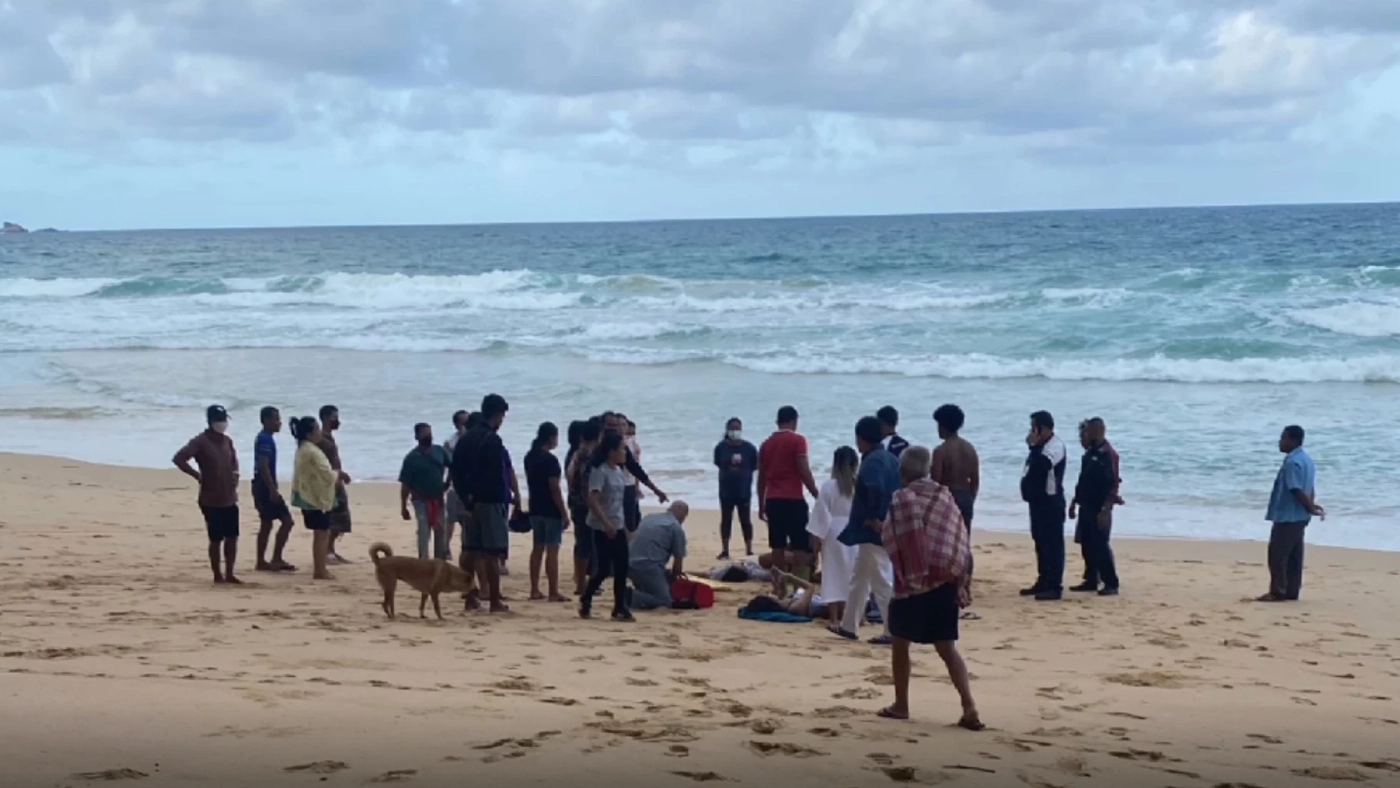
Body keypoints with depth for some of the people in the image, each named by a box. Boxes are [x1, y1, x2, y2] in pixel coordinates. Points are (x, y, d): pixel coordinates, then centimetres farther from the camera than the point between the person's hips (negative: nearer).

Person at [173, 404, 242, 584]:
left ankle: (229, 574, 17)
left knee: (232, 537, 7)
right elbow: (178, 458, -19)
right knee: (216, 539, 0)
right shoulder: (200, 441, -12)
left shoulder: (227, 441, 10)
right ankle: (218, 575, 11)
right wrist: (197, 475, -16)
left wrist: (235, 474, 10)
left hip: (230, 499, 6)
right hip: (211, 500, -6)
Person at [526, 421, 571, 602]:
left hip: (535, 509, 8)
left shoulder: (529, 457, 9)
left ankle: (535, 590, 14)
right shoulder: (550, 459, -16)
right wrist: (564, 513, -14)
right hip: (551, 511, -8)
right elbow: (555, 488, -18)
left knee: (538, 548, 12)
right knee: (552, 550, -6)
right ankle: (553, 593, -6)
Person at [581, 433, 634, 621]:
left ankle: (620, 608, 9)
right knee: (604, 569, -5)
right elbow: (592, 500, -23)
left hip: (618, 526, 8)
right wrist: (606, 523, -28)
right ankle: (585, 600, 16)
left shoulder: (618, 471, 11)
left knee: (622, 568, 4)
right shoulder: (600, 471, -16)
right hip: (602, 528, -8)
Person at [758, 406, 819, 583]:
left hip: (772, 500, 6)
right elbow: (804, 472, -11)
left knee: (778, 547, 8)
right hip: (793, 500, -6)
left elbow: (761, 477, 15)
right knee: (801, 547, -5)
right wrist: (817, 496, -5)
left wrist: (761, 505, 21)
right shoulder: (797, 440, -5)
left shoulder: (766, 444, 13)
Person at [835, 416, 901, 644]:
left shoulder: (872, 462, -17)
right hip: (887, 529, 10)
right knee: (860, 579, 20)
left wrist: (874, 519, -22)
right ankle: (849, 626, 30)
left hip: (873, 532, -10)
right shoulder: (890, 458, 12)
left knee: (882, 582, -5)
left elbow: (876, 490, -34)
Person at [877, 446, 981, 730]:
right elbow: (962, 544, 6)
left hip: (914, 583, -5)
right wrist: (963, 583, 8)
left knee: (900, 643, 14)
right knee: (947, 648, 6)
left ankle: (901, 705, 21)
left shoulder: (902, 499, -8)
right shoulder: (945, 496, 9)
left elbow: (898, 541, -19)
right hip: (946, 583, 5)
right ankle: (969, 707, -8)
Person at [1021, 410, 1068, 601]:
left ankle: (1055, 586, -9)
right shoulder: (1042, 446, 15)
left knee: (1053, 543, -8)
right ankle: (1043, 581, 22)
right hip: (1038, 499, 10)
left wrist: (1033, 446, -22)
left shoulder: (1055, 446, -16)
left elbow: (1041, 466, -30)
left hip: (1050, 501, -10)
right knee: (1041, 543, 15)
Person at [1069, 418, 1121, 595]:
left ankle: (1111, 584, -3)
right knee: (1086, 545, 11)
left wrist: (1105, 510, -23)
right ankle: (1091, 581, 19)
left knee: (1100, 546, -8)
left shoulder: (1108, 455, -16)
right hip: (1086, 507, 9)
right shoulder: (1089, 454, 12)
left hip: (1099, 509, -9)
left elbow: (1113, 485, -19)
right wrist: (1075, 502, 20)